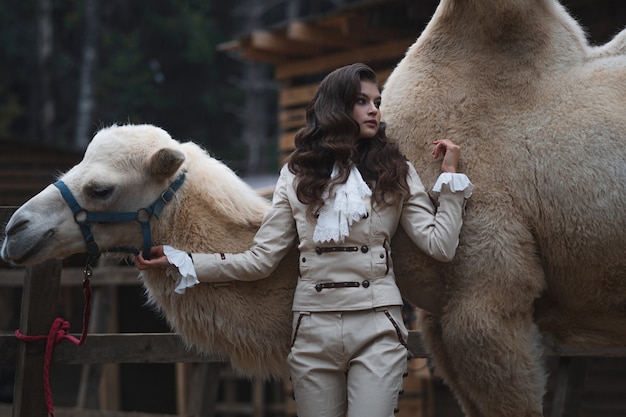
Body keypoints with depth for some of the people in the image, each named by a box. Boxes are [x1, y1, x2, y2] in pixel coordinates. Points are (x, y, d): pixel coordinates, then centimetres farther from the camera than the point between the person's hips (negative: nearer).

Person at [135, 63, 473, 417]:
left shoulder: (396, 172, 8)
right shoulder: (297, 175, 9)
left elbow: (441, 246, -2)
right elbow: (261, 259, 5)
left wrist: (450, 175, 0)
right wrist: (179, 260, 0)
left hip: (377, 326, -1)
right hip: (313, 330, 1)